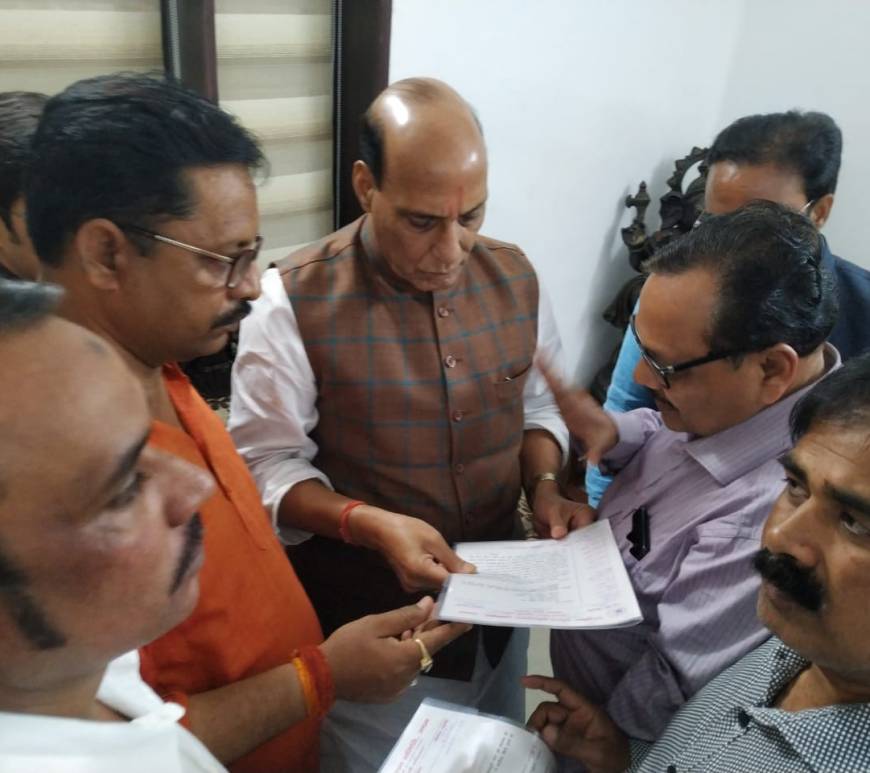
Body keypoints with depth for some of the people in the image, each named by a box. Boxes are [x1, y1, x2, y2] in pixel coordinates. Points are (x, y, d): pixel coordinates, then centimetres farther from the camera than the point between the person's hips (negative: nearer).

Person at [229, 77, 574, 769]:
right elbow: (268, 466, -15)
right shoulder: (296, 301, -19)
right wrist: (371, 525, -29)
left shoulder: (514, 275, -4)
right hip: (369, 628, -5)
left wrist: (545, 484, -9)